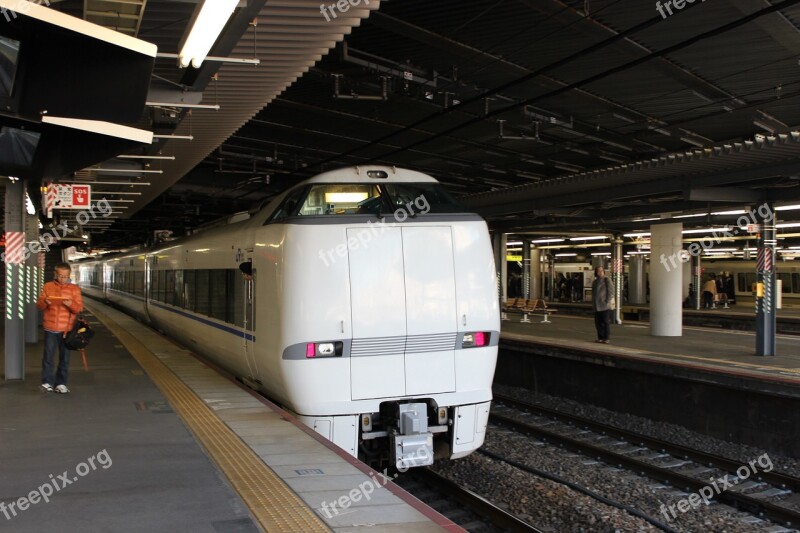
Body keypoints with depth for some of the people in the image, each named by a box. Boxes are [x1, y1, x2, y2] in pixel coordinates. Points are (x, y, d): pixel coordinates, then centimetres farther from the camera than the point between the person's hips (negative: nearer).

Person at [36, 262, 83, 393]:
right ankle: (47, 382, 10)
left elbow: (79, 308, -1)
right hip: (50, 328, 0)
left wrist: (71, 304, -21)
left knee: (65, 357, 5)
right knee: (48, 356, 1)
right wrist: (44, 302, -15)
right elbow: (39, 304, 7)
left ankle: (61, 383, 14)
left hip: (66, 328, 0)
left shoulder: (74, 289, 2)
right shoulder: (48, 286, 5)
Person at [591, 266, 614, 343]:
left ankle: (606, 338, -1)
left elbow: (611, 292, -7)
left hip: (605, 306, -6)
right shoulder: (594, 282, 17)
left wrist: (607, 302, -13)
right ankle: (600, 338, 15)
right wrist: (593, 303, 13)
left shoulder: (607, 280, -3)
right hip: (597, 306, 6)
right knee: (598, 323, 7)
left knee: (606, 322, -4)